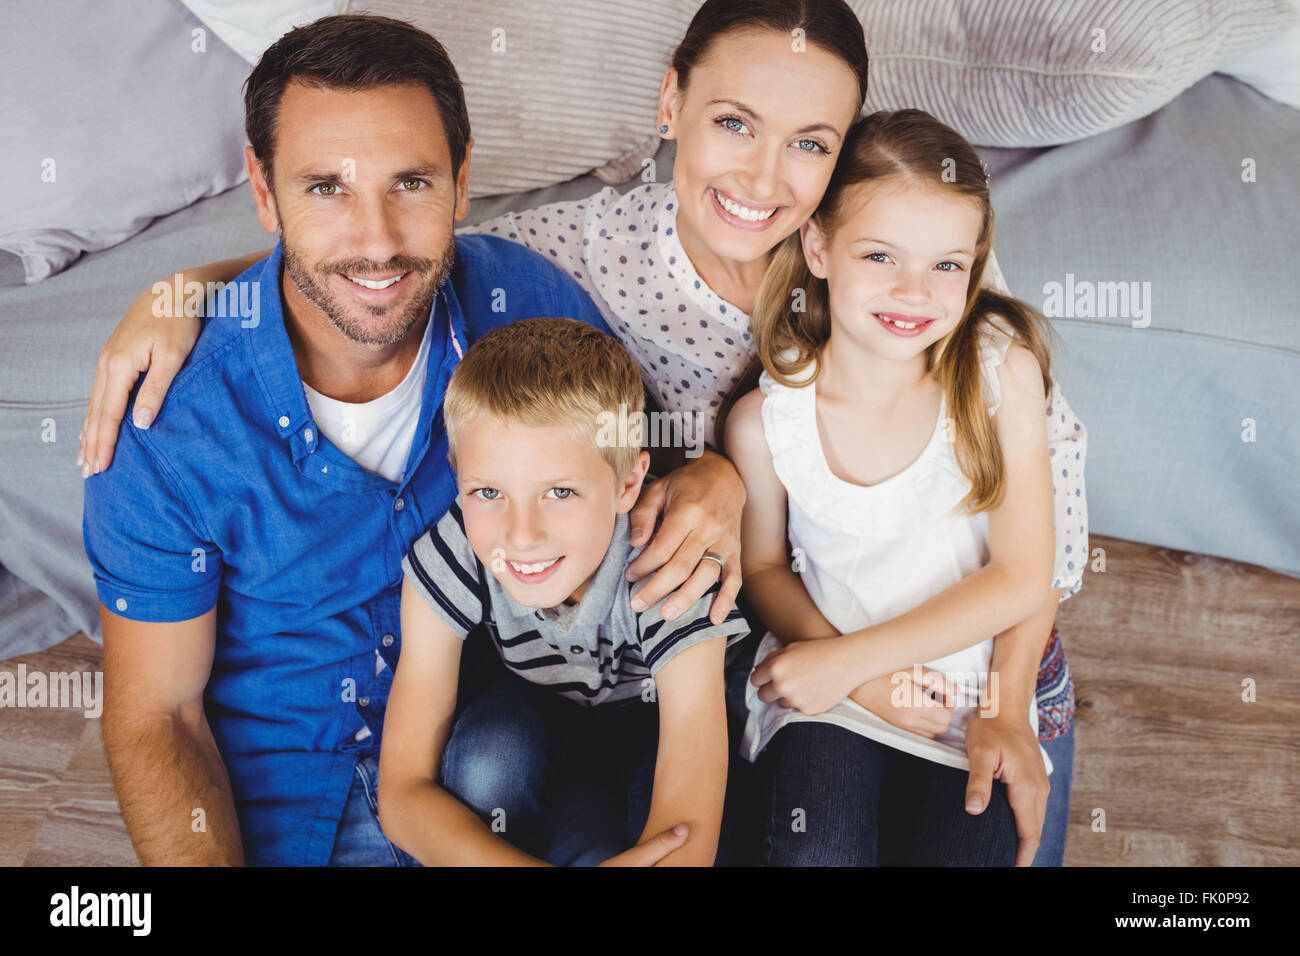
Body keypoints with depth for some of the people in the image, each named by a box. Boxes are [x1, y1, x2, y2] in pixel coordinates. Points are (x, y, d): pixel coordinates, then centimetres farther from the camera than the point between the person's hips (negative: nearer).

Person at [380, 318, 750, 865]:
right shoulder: (450, 562, -28)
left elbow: (685, 834, -40)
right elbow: (403, 793, -29)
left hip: (658, 727, -2)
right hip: (538, 722, 2)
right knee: (492, 752, -32)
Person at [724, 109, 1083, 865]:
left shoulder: (1002, 368, -12)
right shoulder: (766, 421, -12)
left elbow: (1022, 576, -9)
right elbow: (765, 567, 3)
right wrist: (867, 679, -12)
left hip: (970, 686, 1)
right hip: (829, 693, -1)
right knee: (820, 851, -24)